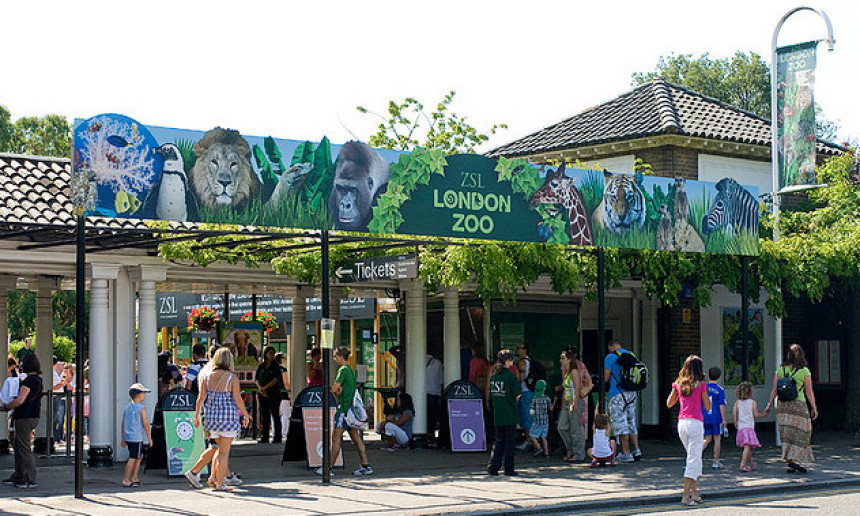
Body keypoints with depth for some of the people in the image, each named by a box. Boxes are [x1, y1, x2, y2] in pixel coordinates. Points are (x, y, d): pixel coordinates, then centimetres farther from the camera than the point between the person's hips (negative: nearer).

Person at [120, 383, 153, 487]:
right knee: (133, 458, -4)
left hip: (128, 436, 8)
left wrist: (123, 438, 21)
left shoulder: (127, 407, 11)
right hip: (137, 437, -8)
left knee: (140, 456, 19)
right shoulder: (141, 408, -11)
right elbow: (145, 424, -11)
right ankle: (126, 480, -3)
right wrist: (149, 438, -3)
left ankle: (134, 478, 20)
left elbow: (123, 423, 14)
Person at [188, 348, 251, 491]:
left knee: (221, 448, 19)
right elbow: (238, 399, -9)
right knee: (224, 451, 2)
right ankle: (220, 483, 2)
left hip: (211, 415, 4)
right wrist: (246, 415, 2)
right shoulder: (232, 378, -9)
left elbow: (201, 398, 1)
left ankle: (213, 477, 7)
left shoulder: (207, 377, 2)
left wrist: (197, 415, 9)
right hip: (228, 415, -4)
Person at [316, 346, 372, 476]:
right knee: (356, 437, 7)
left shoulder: (343, 370, -11)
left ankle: (329, 468, -4)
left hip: (344, 409, -9)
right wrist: (339, 391, -2)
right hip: (352, 408, 9)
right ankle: (366, 466, 5)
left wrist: (336, 392, 7)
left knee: (336, 438, -6)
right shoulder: (351, 371, 18)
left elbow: (333, 389, -14)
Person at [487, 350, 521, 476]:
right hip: (510, 414, -5)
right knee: (509, 441, 3)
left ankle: (493, 466, 4)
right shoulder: (511, 376, -11)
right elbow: (517, 396, -10)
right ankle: (509, 469, 6)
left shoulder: (493, 376, 6)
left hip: (497, 414, 5)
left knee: (499, 441, 13)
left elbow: (492, 395, 10)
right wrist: (514, 402, 9)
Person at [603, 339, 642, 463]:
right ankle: (637, 451, 9)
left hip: (617, 394, -7)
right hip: (631, 393, 7)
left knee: (621, 423, -4)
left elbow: (606, 378, -7)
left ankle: (626, 454, -5)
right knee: (631, 422, 14)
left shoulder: (610, 357, -8)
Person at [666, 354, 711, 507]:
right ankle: (685, 496, -10)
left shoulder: (678, 383, 7)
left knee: (695, 457, 17)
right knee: (693, 459, -4)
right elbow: (707, 407, -1)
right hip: (696, 423, -6)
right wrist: (704, 389, 8)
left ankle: (695, 493, 16)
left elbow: (669, 404, 16)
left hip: (681, 423, 6)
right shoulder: (700, 384, -5)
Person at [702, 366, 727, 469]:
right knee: (717, 439, 7)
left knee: (707, 439, 14)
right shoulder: (720, 390, -9)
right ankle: (716, 462, 10)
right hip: (716, 418, -4)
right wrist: (724, 419, -7)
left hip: (705, 417, 4)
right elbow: (721, 405, -11)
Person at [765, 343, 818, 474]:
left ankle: (790, 463, 8)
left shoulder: (780, 370, 5)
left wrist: (769, 404, 12)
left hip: (782, 405, 4)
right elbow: (809, 392, -2)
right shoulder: (804, 371, -4)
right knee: (800, 434, 4)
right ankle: (794, 460, -8)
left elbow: (774, 390, 4)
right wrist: (814, 408, 5)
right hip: (798, 405, -4)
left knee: (787, 434, 8)